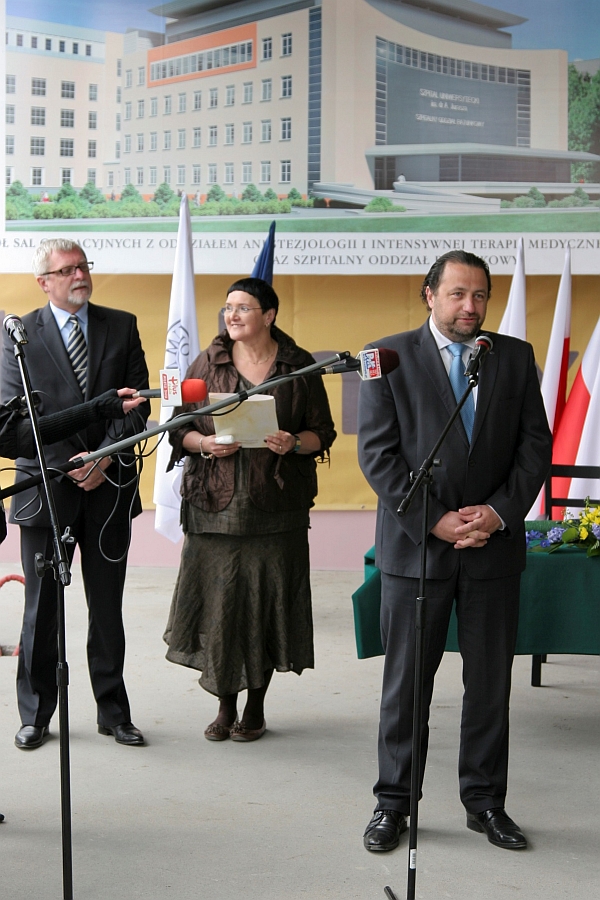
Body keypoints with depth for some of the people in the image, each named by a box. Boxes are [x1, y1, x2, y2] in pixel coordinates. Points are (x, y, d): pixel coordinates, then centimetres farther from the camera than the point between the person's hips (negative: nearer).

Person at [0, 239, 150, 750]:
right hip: (46, 484, -1)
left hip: (110, 485, 2)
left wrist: (105, 458, -10)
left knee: (107, 607, 8)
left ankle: (114, 713, 19)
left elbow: (139, 401, 3)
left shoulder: (122, 326, 8)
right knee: (41, 608, 5)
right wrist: (69, 463, -13)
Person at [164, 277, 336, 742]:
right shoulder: (208, 364, 8)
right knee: (218, 603, 0)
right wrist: (205, 443, -12)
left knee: (267, 603, 2)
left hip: (275, 506, -1)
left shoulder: (300, 366, 5)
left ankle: (256, 707, 19)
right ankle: (225, 705, 16)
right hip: (216, 505, 1)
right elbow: (179, 429, 9)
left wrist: (294, 443, -14)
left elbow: (323, 433, 6)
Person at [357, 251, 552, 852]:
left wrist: (500, 512, -10)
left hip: (494, 546, 2)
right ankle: (394, 802, 19)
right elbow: (377, 452, -6)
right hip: (416, 545, -2)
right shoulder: (390, 356, -1)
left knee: (490, 683, 10)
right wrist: (432, 521, -13)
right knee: (405, 683, 6)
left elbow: (535, 444, 4)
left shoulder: (515, 357, 7)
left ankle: (485, 802, 24)